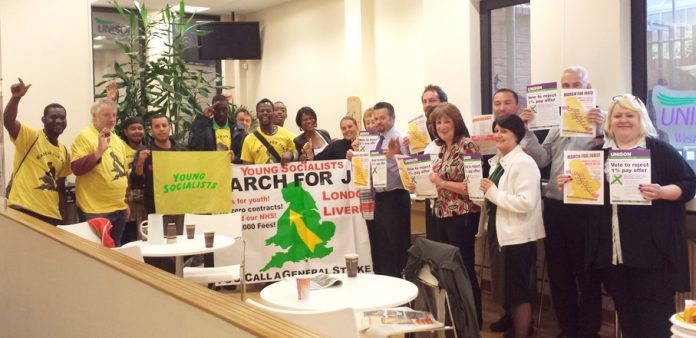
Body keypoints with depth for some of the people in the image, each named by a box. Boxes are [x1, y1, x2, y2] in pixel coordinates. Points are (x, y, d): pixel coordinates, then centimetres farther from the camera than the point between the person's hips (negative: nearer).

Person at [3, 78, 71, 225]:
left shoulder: (64, 151, 15)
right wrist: (16, 97, -40)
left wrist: (64, 217, 16)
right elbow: (8, 121, -23)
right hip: (24, 211, -6)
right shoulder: (30, 136, -3)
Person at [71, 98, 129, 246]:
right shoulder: (85, 137, -9)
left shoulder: (117, 140, 15)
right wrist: (99, 151, -29)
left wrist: (125, 202, 20)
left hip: (118, 209, 8)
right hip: (95, 211, -7)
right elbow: (76, 168, -20)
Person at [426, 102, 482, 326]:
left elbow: (473, 185, -19)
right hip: (441, 215, 8)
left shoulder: (467, 145, -12)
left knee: (464, 268, 0)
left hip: (462, 216, -8)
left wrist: (442, 182, -20)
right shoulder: (441, 148, 12)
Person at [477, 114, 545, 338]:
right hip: (502, 234, 9)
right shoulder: (497, 161, 11)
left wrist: (493, 192, -22)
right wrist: (485, 191, 2)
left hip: (518, 237, -9)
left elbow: (526, 203, -27)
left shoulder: (524, 163, -16)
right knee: (507, 288, 18)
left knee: (520, 291, 2)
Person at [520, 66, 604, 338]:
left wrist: (601, 130, -28)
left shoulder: (601, 120, -4)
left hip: (584, 207, -6)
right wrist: (528, 130, -2)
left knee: (586, 272, 5)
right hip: (554, 205, 6)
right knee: (558, 271, 14)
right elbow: (542, 160, 7)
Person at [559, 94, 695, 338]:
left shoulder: (660, 150, -1)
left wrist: (662, 192, -21)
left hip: (652, 247, -4)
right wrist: (569, 183, -1)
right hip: (612, 248, 4)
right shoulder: (599, 153, 11)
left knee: (655, 310, -1)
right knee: (625, 309, 12)